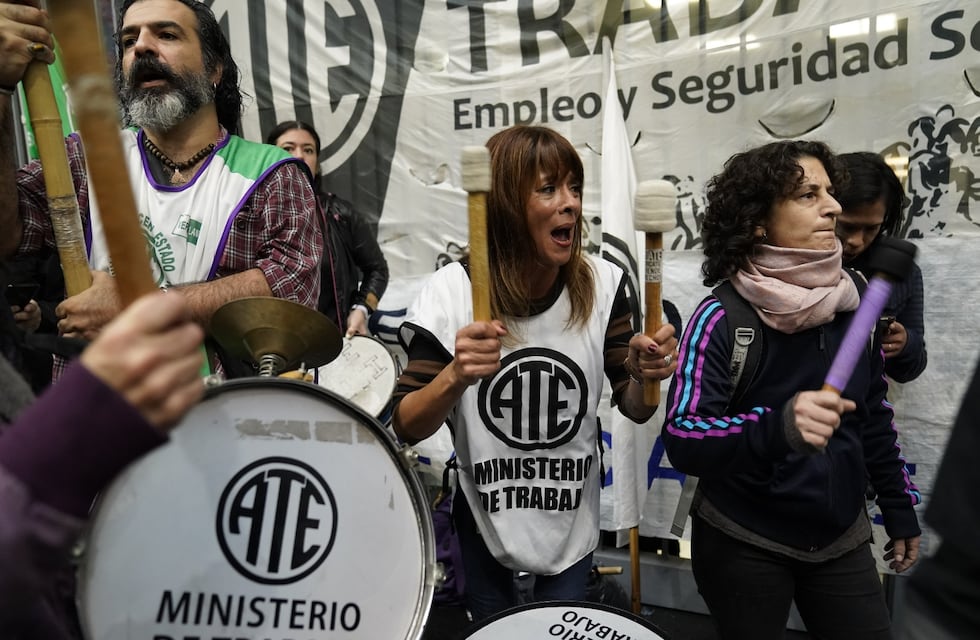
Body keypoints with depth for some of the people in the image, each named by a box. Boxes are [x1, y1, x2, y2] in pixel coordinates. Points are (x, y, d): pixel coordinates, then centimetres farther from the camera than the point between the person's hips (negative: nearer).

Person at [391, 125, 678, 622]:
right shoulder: (451, 293, -21)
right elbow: (407, 429, -19)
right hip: (484, 518, 0)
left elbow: (633, 408, -6)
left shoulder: (602, 284, -15)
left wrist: (644, 375, -28)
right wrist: (455, 377, -38)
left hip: (572, 519, 1)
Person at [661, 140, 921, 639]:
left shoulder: (852, 305, -3)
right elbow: (681, 439, -27)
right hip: (743, 545, -4)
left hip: (841, 538, 5)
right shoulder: (723, 317, -19)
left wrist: (900, 509, 13)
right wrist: (775, 428, -43)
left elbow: (874, 416, 9)